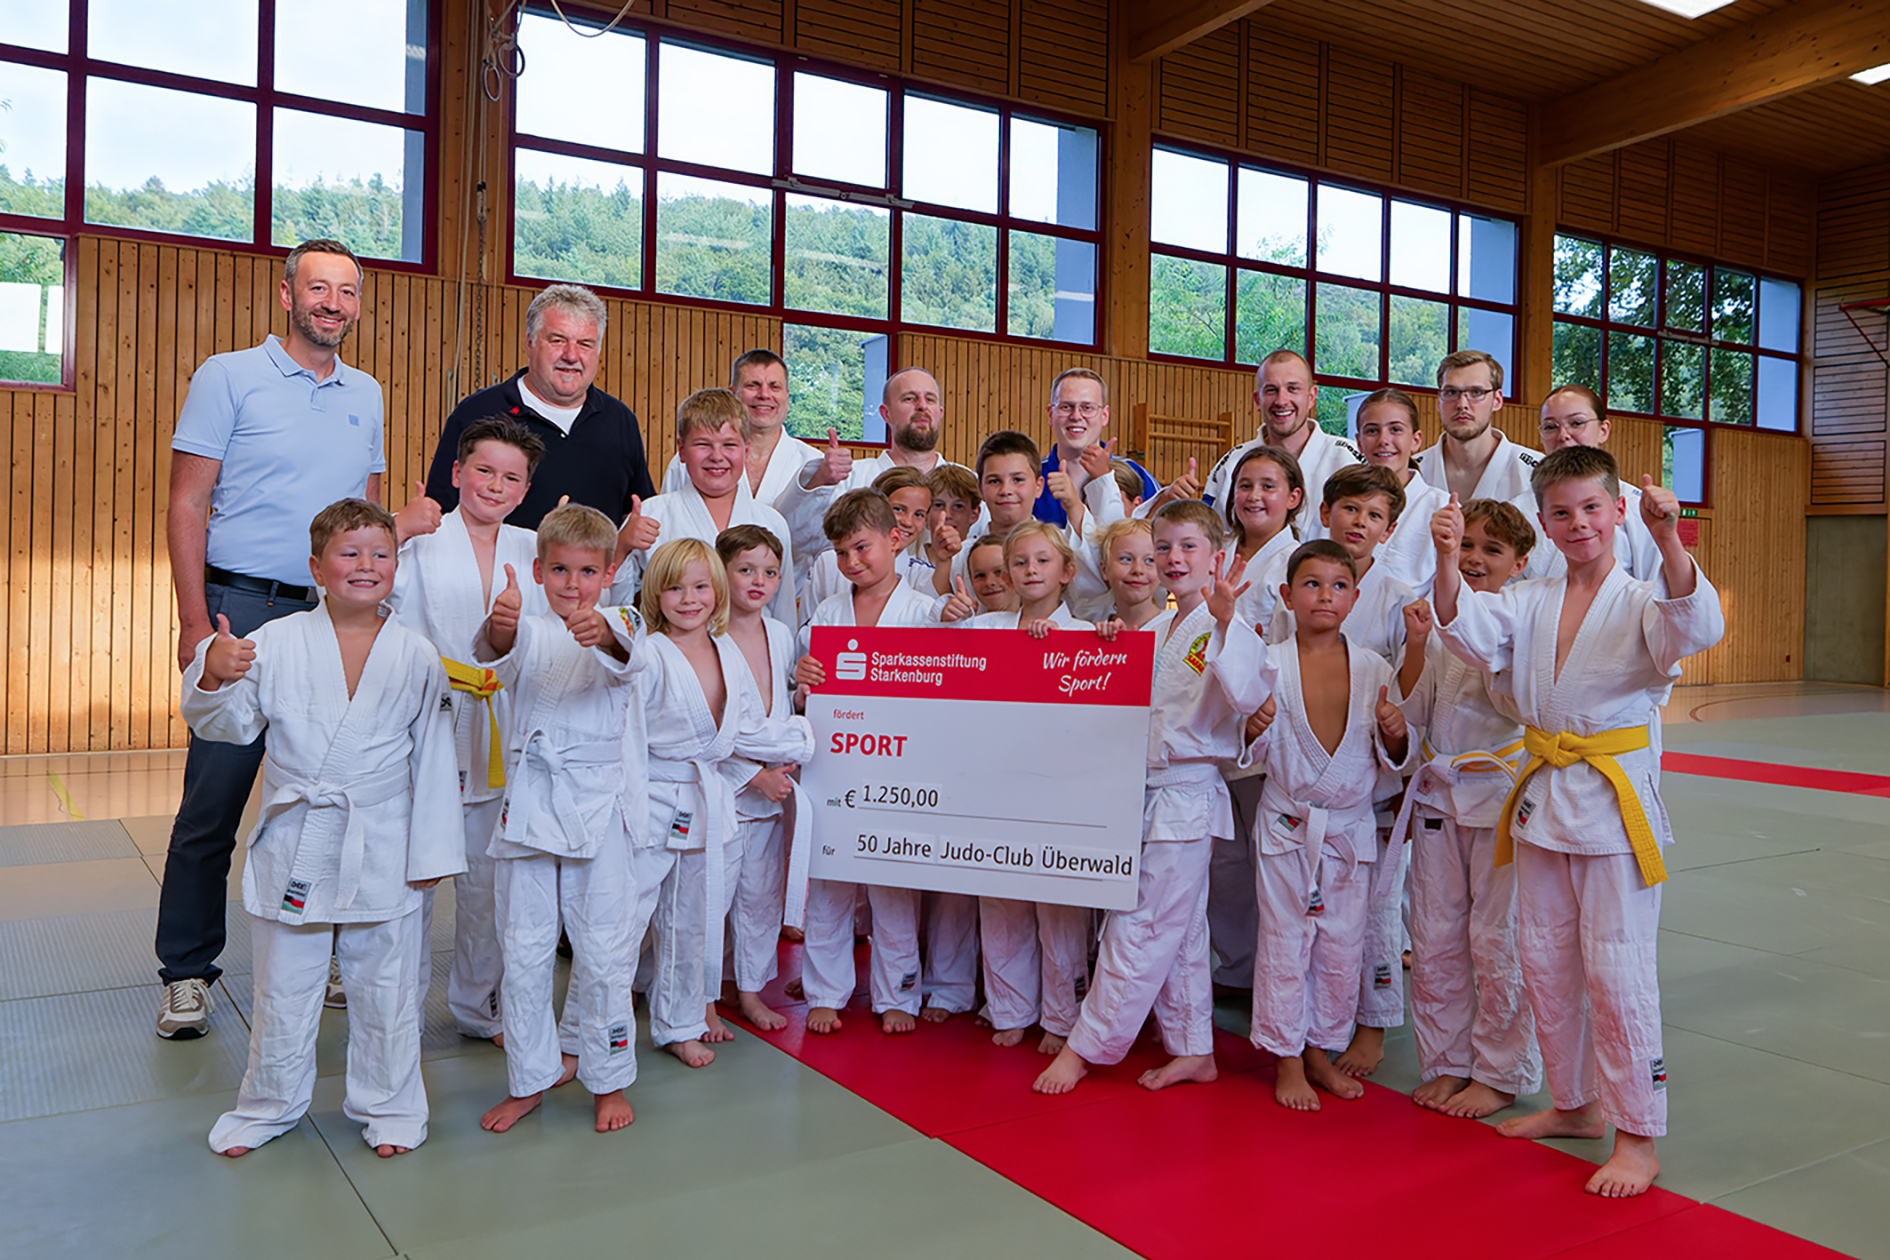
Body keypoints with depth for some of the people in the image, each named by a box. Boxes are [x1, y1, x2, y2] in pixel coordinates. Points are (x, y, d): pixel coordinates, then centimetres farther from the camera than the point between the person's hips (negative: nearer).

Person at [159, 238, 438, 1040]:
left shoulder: (366, 395, 14)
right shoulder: (229, 377, 0)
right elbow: (187, 506, -3)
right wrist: (197, 622, -11)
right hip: (243, 608, -4)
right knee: (213, 800, -1)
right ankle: (187, 971, 13)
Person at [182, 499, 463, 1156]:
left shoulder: (418, 657, -3)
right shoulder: (276, 643, -4)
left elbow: (433, 758, 0)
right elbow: (231, 725, 0)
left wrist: (432, 850, 0)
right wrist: (215, 676, -21)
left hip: (384, 853, 0)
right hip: (294, 847, 0)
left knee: (386, 991, 12)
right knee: (282, 991, 13)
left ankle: (388, 1105, 32)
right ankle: (270, 1102, 36)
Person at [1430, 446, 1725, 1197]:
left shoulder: (1641, 602, -6)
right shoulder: (1527, 603, 7)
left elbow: (1695, 627, -26)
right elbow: (1469, 632, -9)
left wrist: (1669, 542, -40)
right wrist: (1447, 560, -26)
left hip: (1615, 798, -5)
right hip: (1542, 797, 6)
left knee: (1617, 970, -2)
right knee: (1544, 962, 14)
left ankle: (1637, 1138, 14)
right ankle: (1575, 1105, 33)